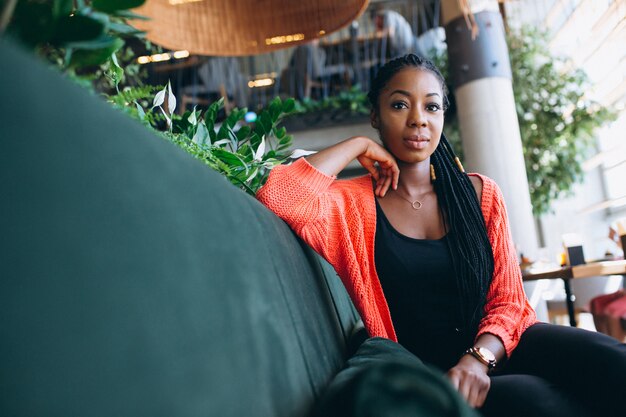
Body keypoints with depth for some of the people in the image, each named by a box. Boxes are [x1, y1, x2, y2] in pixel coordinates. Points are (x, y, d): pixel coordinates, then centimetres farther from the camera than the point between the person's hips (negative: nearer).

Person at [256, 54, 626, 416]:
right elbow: (279, 197, -23)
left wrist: (480, 357, -16)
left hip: (495, 350, 4)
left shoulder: (481, 194, 8)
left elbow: (508, 301, 6)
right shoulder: (352, 202, -1)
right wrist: (359, 145, -9)